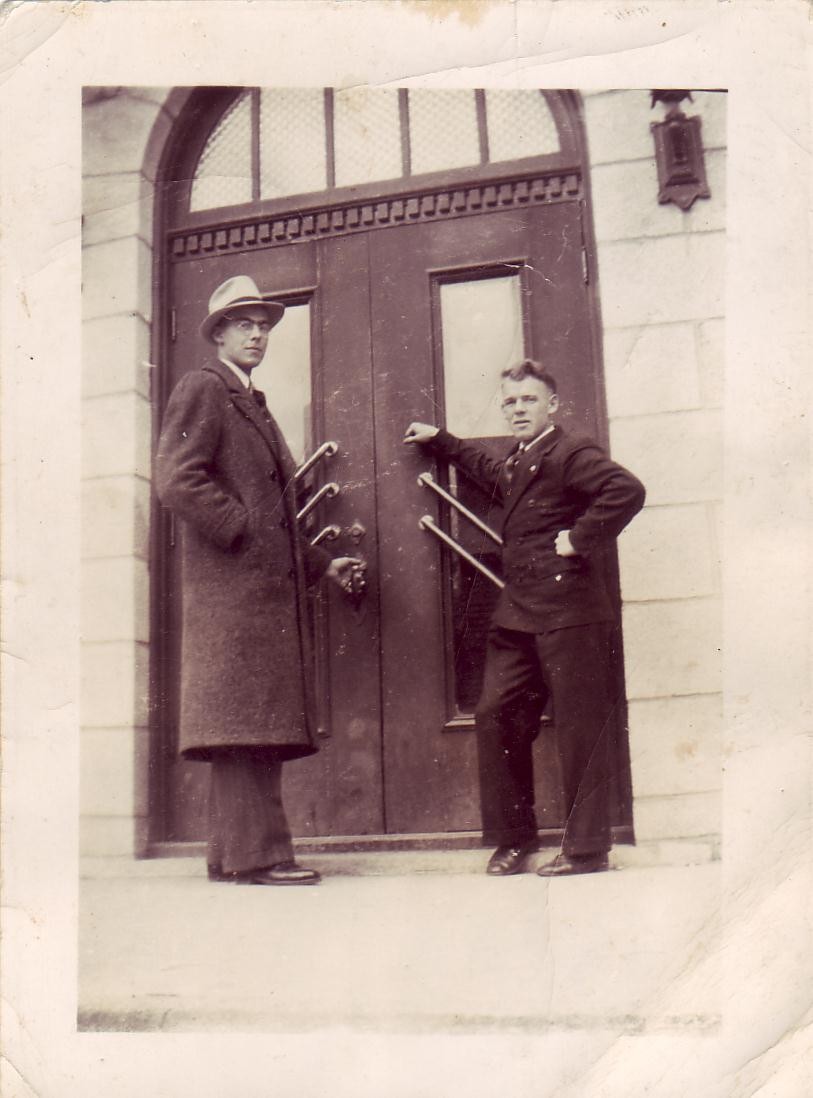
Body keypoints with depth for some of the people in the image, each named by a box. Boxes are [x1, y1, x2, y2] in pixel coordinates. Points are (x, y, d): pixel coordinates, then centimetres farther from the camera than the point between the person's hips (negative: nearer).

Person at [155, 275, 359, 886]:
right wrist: (240, 532, -15)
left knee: (261, 728, 7)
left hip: (270, 586, 9)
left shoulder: (254, 405, 27)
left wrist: (322, 565, 20)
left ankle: (234, 854, 12)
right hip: (231, 584, -9)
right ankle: (256, 853, -9)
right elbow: (177, 480, -14)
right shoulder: (201, 388, 1)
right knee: (242, 721, -11)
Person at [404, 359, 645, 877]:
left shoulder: (570, 453, -8)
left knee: (580, 729, -3)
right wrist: (439, 440, 47)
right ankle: (513, 837, 18)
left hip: (567, 613, -9)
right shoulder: (519, 462, 21)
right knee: (496, 715, 7)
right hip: (518, 616, 9)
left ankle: (588, 849, 6)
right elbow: (493, 473, 45)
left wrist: (581, 539, -19)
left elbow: (627, 489, -23)